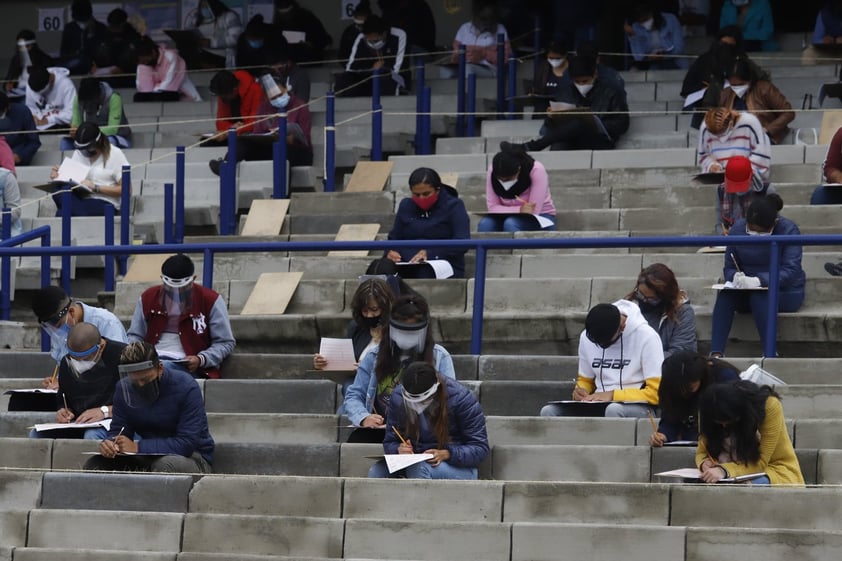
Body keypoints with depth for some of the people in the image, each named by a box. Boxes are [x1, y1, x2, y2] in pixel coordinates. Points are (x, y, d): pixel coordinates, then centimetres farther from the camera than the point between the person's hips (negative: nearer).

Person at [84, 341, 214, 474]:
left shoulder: (186, 388, -18)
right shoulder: (124, 388, 0)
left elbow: (187, 443, -23)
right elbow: (117, 431, 6)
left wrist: (138, 447, -27)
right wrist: (109, 444, -21)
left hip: (192, 457, -5)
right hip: (148, 458, 5)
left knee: (166, 465, -41)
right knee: (94, 464, -15)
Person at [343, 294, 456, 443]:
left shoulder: (439, 357, 7)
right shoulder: (374, 356, 13)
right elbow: (354, 396, 12)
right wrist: (363, 418, -11)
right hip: (380, 429, 2)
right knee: (355, 439, -31)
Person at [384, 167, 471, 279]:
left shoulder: (453, 206, 5)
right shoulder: (406, 206, 20)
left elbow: (462, 244, -7)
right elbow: (394, 238, 24)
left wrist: (429, 252, -20)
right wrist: (391, 252, -2)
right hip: (407, 268, 4)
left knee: (424, 272, -40)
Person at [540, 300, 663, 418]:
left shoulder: (646, 336, -9)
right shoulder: (587, 337, 7)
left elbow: (655, 393, -12)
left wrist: (613, 395, -18)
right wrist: (580, 391, -3)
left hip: (637, 407, -5)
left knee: (613, 410, -39)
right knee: (549, 411, -19)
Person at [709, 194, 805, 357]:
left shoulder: (788, 230, -14)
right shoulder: (738, 229, -2)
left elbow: (791, 270, -24)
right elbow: (729, 268, 0)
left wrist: (758, 280, -39)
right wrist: (736, 277, -26)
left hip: (785, 292, -3)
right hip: (747, 293, 4)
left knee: (759, 297, -36)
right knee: (725, 295, -28)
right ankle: (715, 353, -37)